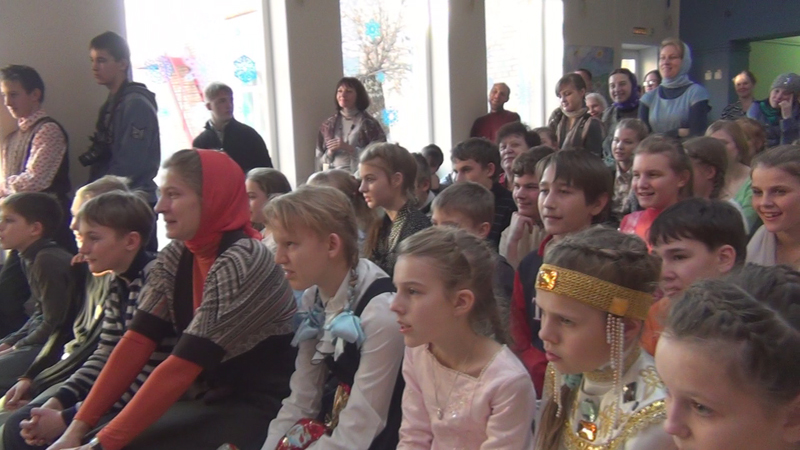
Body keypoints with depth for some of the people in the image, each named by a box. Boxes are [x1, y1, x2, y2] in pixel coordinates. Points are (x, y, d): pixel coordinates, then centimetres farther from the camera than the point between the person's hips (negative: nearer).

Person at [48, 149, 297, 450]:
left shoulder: (243, 263, -22)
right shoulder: (175, 257, 2)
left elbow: (180, 367, -23)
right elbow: (136, 341, -2)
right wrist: (79, 425, -9)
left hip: (259, 408, -6)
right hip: (210, 398, 6)